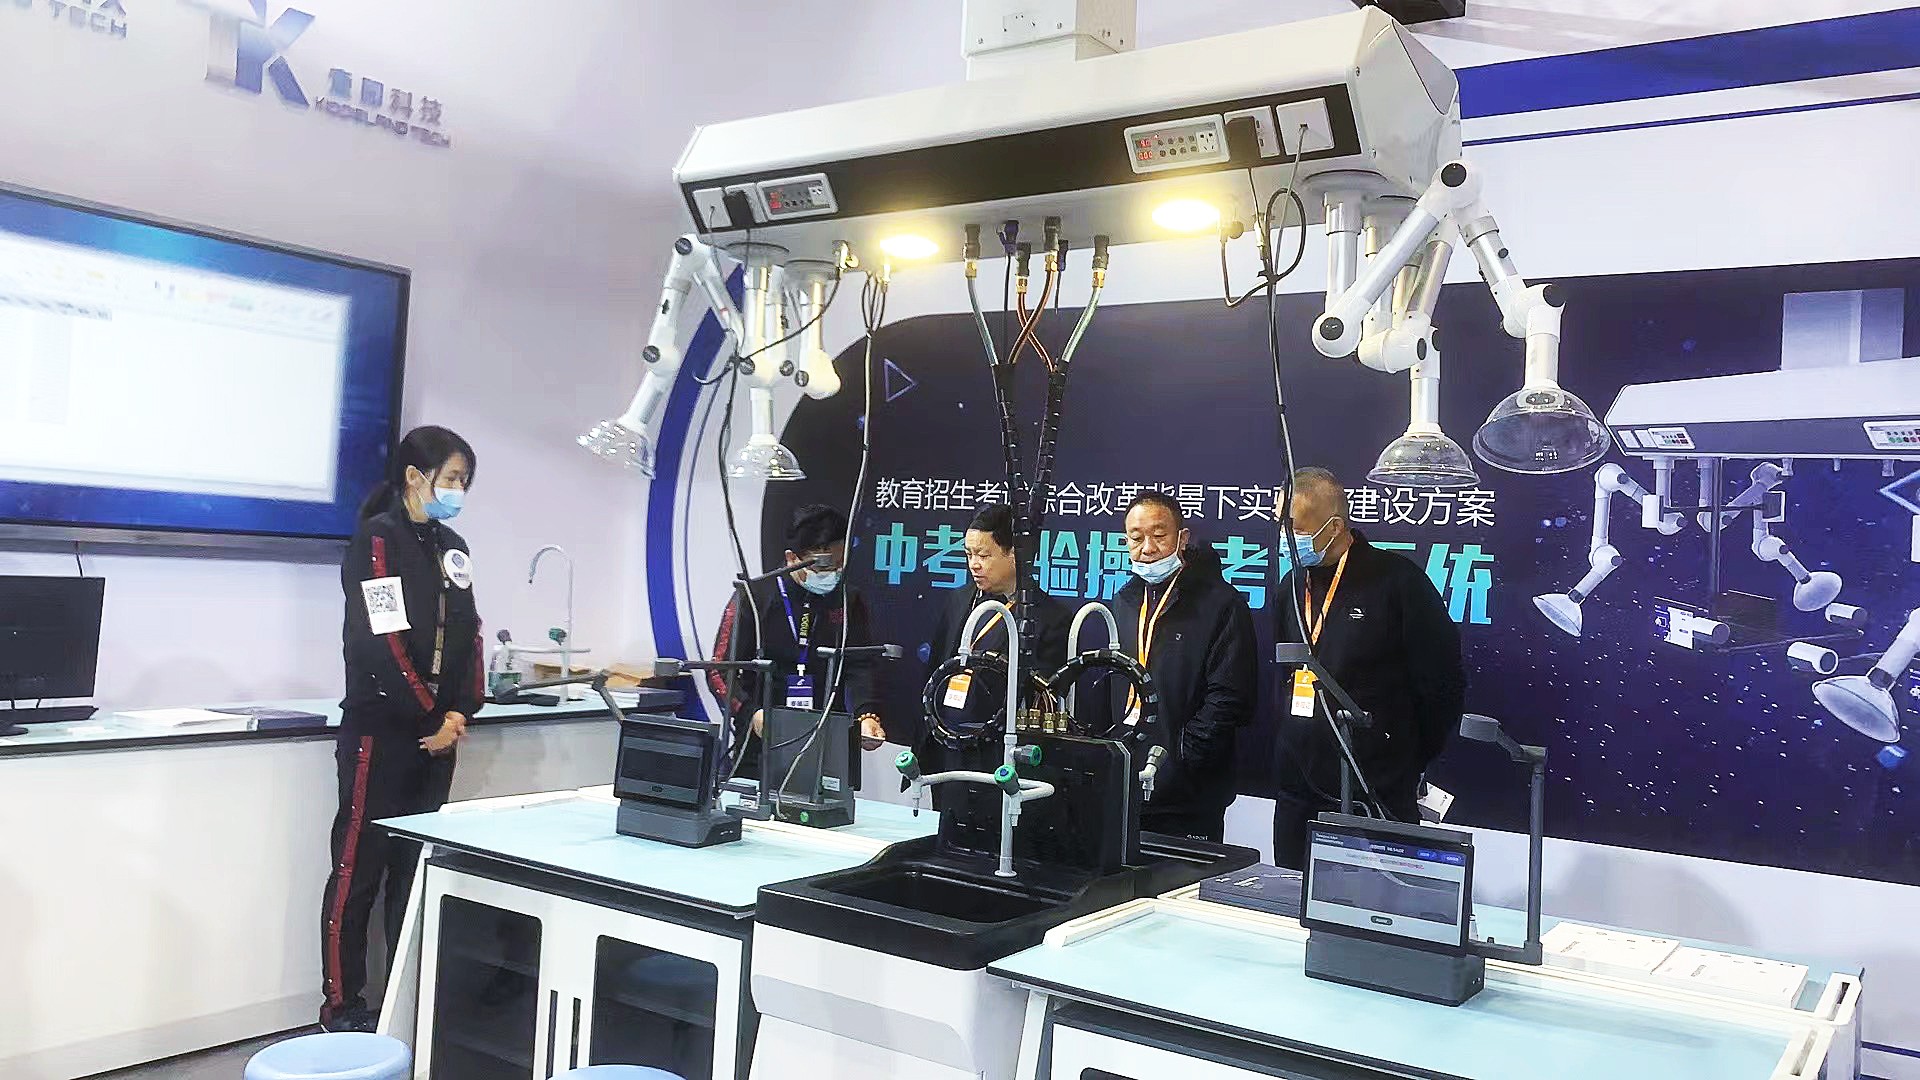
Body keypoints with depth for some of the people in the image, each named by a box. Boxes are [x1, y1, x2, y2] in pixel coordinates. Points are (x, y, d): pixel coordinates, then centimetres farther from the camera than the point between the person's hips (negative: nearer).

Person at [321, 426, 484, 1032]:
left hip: (436, 733, 7)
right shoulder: (377, 538, -9)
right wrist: (430, 718, -12)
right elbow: (383, 638, -17)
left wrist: (460, 713, -1)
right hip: (381, 732, -7)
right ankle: (341, 1006, 9)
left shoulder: (452, 548, 14)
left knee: (418, 864, 11)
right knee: (360, 868, 0)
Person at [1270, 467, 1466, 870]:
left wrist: (1405, 765, 2)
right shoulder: (1292, 585, 10)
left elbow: (1443, 683, -6)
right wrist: (1293, 750, 13)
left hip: (1377, 798, -6)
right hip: (1297, 794, 6)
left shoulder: (1396, 579, -10)